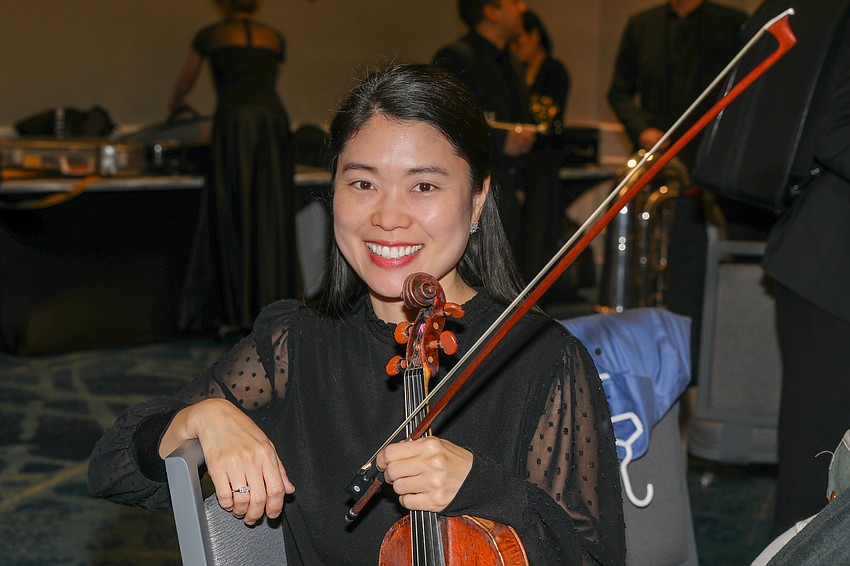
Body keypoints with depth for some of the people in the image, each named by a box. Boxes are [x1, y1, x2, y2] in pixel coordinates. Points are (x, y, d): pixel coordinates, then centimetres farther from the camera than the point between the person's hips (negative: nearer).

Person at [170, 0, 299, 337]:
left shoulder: (212, 35, 15)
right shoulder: (275, 38, 22)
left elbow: (185, 81, 31)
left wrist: (175, 103, 52)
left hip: (236, 119, -3)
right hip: (274, 117, 3)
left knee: (233, 217, -1)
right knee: (271, 219, 5)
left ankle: (235, 312, -3)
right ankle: (272, 307, 6)